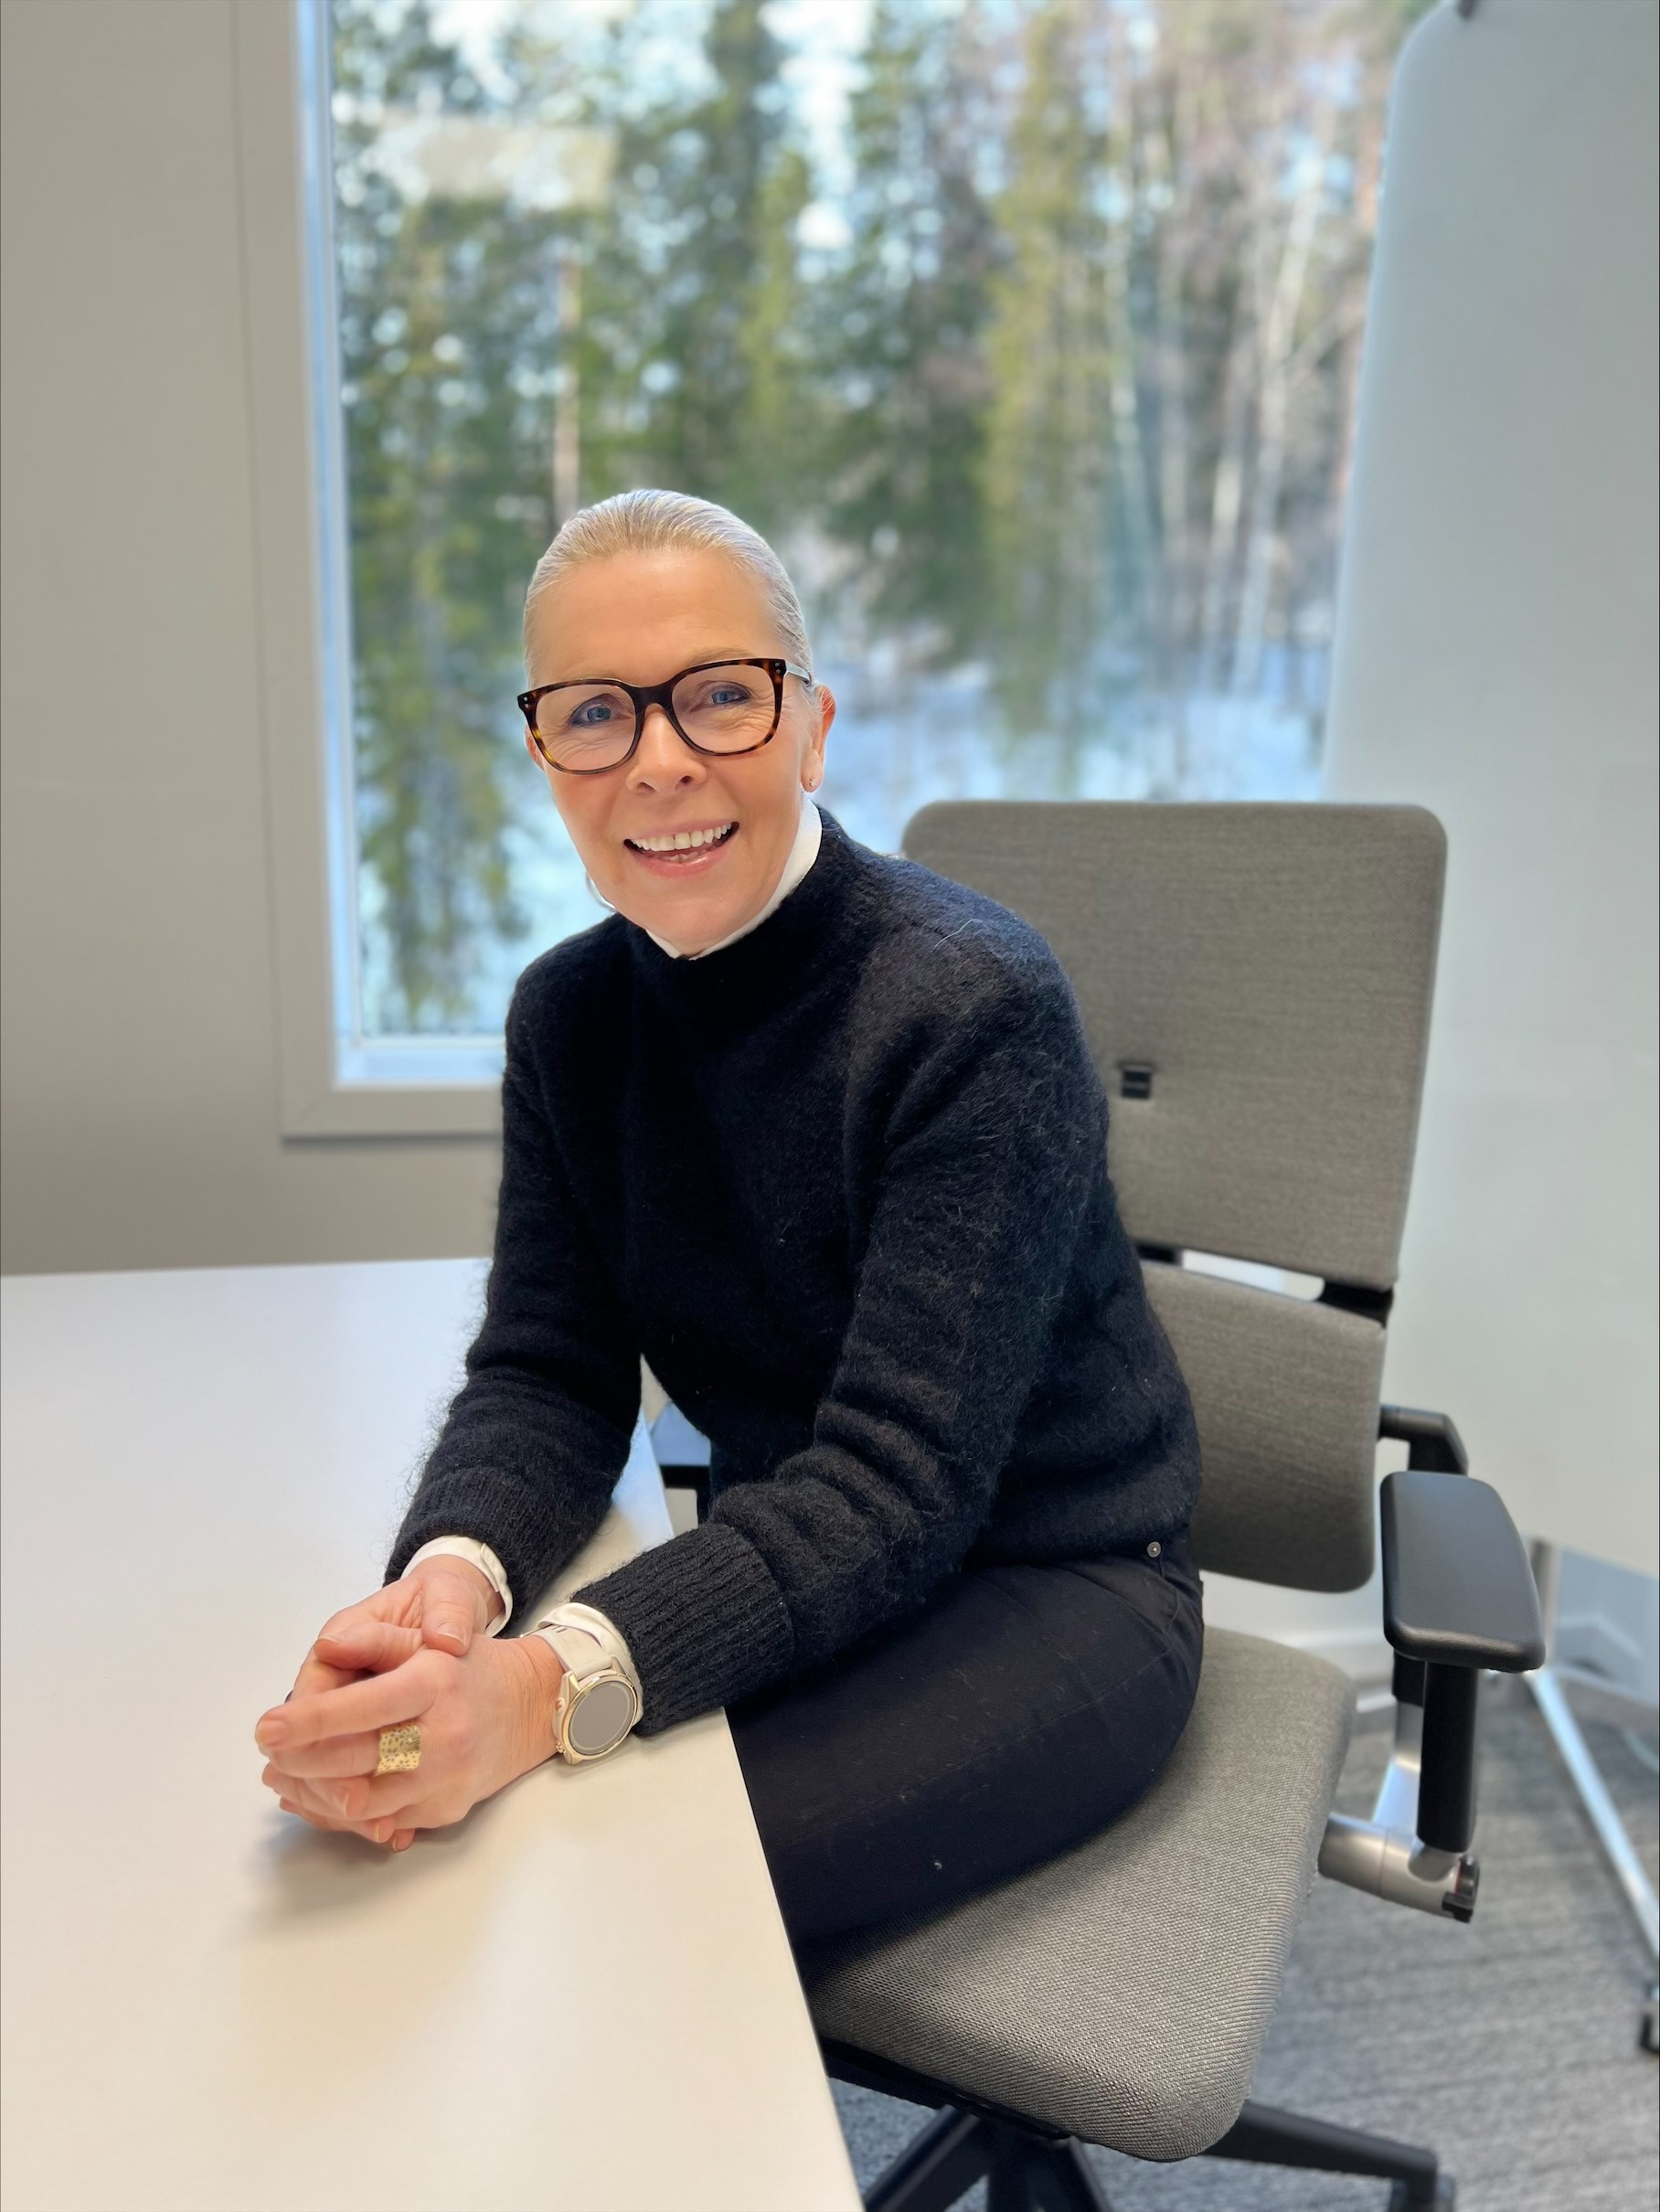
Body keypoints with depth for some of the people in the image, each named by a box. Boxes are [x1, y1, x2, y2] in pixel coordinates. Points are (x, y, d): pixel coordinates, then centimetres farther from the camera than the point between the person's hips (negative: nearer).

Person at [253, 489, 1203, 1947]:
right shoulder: (570, 1015, -1)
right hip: (788, 1575, 6)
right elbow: (549, 1374, -6)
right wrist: (449, 1584, -28)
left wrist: (552, 1687, -41)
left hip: (1045, 1598, -5)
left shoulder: (976, 1006, -22)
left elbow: (897, 1479, -27)